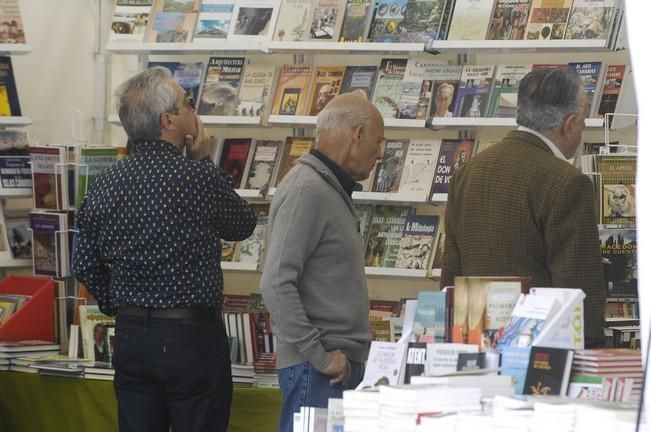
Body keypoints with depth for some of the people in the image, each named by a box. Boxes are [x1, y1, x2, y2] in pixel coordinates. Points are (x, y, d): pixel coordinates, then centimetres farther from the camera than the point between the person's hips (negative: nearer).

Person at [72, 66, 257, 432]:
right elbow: (243, 226, 4)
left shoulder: (105, 185, 0)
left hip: (130, 336, 5)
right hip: (192, 335, -5)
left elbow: (86, 267, 6)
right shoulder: (202, 177, -15)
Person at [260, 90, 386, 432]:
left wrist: (347, 353, 16)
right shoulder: (305, 191, -14)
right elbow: (276, 285, -21)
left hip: (343, 363, 9)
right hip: (318, 370, -9)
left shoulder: (333, 190, 16)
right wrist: (318, 357, -19)